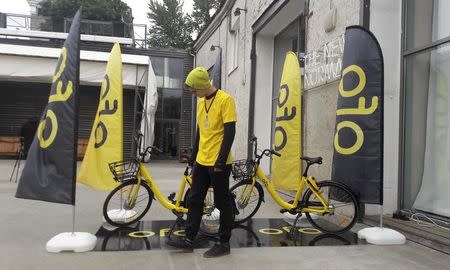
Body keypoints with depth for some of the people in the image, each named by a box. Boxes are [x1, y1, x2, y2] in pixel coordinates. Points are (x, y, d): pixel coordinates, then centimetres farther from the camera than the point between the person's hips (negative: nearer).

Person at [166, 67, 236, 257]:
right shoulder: (201, 102, 12)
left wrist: (221, 160, -19)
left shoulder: (225, 100, -12)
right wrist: (193, 156, 18)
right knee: (194, 201, 11)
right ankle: (189, 239, 21)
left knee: (222, 203, 3)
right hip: (201, 161, 8)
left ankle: (224, 243, 15)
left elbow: (229, 132, -16)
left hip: (218, 163, -8)